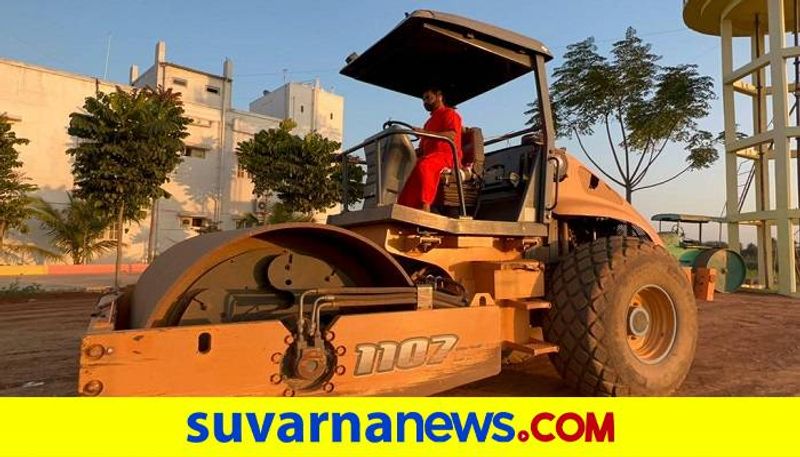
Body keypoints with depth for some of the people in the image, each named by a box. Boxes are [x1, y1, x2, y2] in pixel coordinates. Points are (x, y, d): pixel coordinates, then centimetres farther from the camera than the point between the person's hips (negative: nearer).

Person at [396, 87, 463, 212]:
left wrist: (424, 133, -18)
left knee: (424, 166, -39)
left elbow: (452, 135, -10)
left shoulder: (449, 113, 11)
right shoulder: (430, 121, 36)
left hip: (446, 155, -7)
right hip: (431, 155, 7)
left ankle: (425, 206, -48)